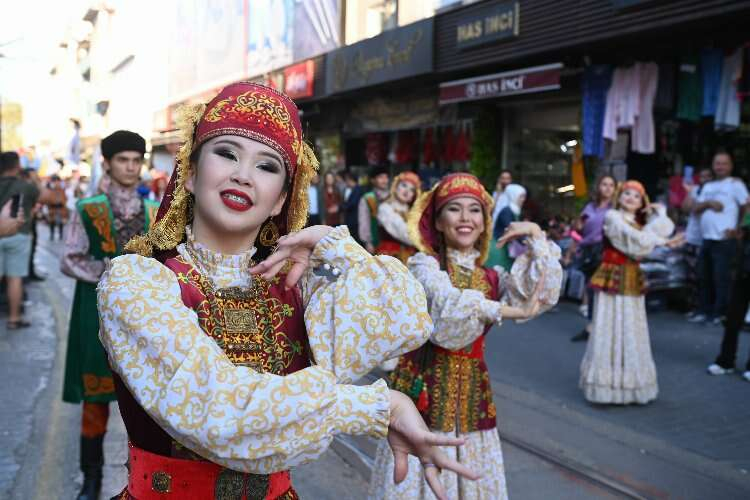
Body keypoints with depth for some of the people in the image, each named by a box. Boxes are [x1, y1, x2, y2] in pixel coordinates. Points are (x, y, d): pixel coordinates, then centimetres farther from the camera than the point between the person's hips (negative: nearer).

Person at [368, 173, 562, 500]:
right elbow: (448, 305, -24)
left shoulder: (491, 278, 10)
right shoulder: (424, 264, -5)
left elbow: (543, 294, -6)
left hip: (472, 393, 5)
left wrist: (537, 238, -5)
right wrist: (503, 310, -18)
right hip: (425, 387, -5)